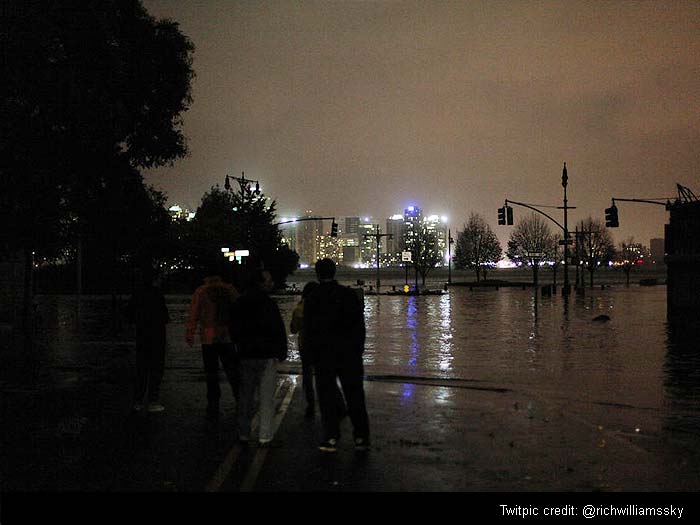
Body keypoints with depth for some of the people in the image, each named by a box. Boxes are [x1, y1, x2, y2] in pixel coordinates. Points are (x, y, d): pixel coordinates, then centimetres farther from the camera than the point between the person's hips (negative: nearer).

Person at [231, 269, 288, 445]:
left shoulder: (240, 303, 8)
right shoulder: (267, 304, -14)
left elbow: (235, 329, 15)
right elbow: (278, 330, -13)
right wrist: (282, 352, -4)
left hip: (245, 356, 6)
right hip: (266, 356, -6)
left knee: (245, 395, 14)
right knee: (266, 397, 0)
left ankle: (243, 434, 18)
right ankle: (265, 435, 0)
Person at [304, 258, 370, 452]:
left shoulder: (312, 299, -4)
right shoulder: (349, 294, 1)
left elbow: (308, 331, -3)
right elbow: (360, 325, 2)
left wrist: (313, 353, 6)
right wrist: (358, 349, 9)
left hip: (323, 355, -1)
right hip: (349, 354, 2)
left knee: (327, 395, 5)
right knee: (354, 394, 7)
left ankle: (331, 438, 2)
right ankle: (361, 438, 9)